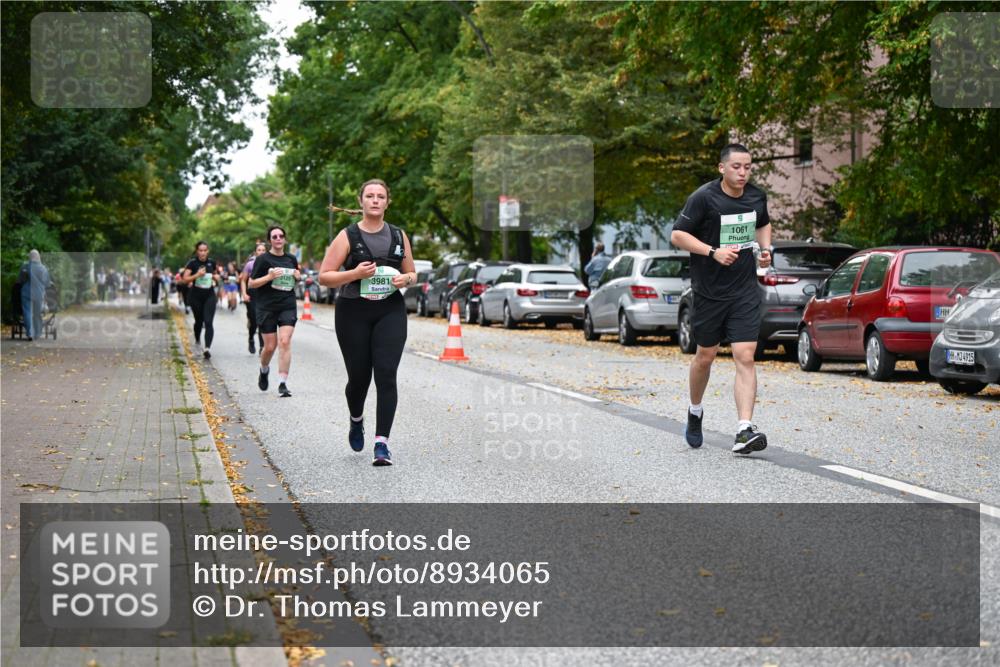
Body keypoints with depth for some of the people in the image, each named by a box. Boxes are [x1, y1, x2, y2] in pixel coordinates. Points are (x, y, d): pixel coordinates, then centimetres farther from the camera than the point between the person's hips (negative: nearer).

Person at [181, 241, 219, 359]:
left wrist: (216, 277, -2)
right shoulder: (192, 263, -7)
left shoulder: (212, 262, 2)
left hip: (210, 296, 1)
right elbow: (185, 279, -13)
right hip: (196, 297, -1)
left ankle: (207, 348, -22)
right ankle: (197, 340, 45)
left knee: (208, 322, -13)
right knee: (199, 321, 15)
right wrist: (197, 275, -26)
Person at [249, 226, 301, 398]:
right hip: (267, 308, -2)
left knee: (285, 342, -13)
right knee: (270, 346, 2)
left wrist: (298, 277, 3)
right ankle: (264, 369, 36)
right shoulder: (263, 259, -2)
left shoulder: (291, 259, 11)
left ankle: (282, 384, -12)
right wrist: (269, 277, -18)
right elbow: (251, 283, -4)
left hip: (288, 306, 2)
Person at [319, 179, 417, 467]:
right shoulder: (347, 236, -1)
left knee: (386, 375, -12)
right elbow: (324, 277, -3)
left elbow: (412, 274, 18)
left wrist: (405, 279, -6)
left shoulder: (398, 235, 9)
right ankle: (356, 421, 39)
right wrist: (355, 273, -19)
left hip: (390, 313, 1)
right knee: (359, 376, 5)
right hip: (353, 313, -1)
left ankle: (382, 443, -13)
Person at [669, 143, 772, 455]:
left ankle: (744, 430, -14)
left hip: (745, 291, 2)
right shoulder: (703, 198, -11)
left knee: (745, 357, -10)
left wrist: (765, 248, 6)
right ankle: (695, 412, 39)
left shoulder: (757, 196, 4)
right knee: (705, 356, 12)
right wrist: (713, 252, -21)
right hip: (708, 291, -2)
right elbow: (677, 235, -11)